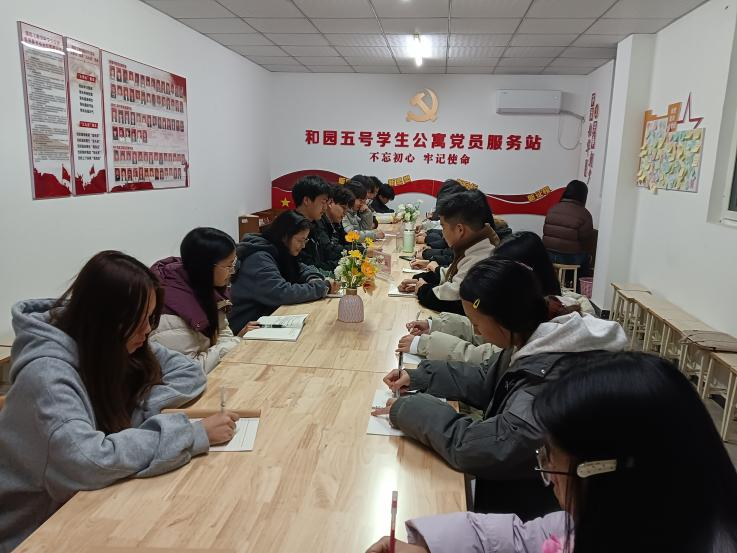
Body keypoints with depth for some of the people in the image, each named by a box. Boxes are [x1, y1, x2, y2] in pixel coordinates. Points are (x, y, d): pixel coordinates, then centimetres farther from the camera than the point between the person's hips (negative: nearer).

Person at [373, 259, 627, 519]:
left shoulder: (553, 375, -32)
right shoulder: (533, 340, -5)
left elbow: (478, 448, -33)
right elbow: (486, 380, 12)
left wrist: (409, 410, -20)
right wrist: (419, 377, 4)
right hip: (505, 486, 7)